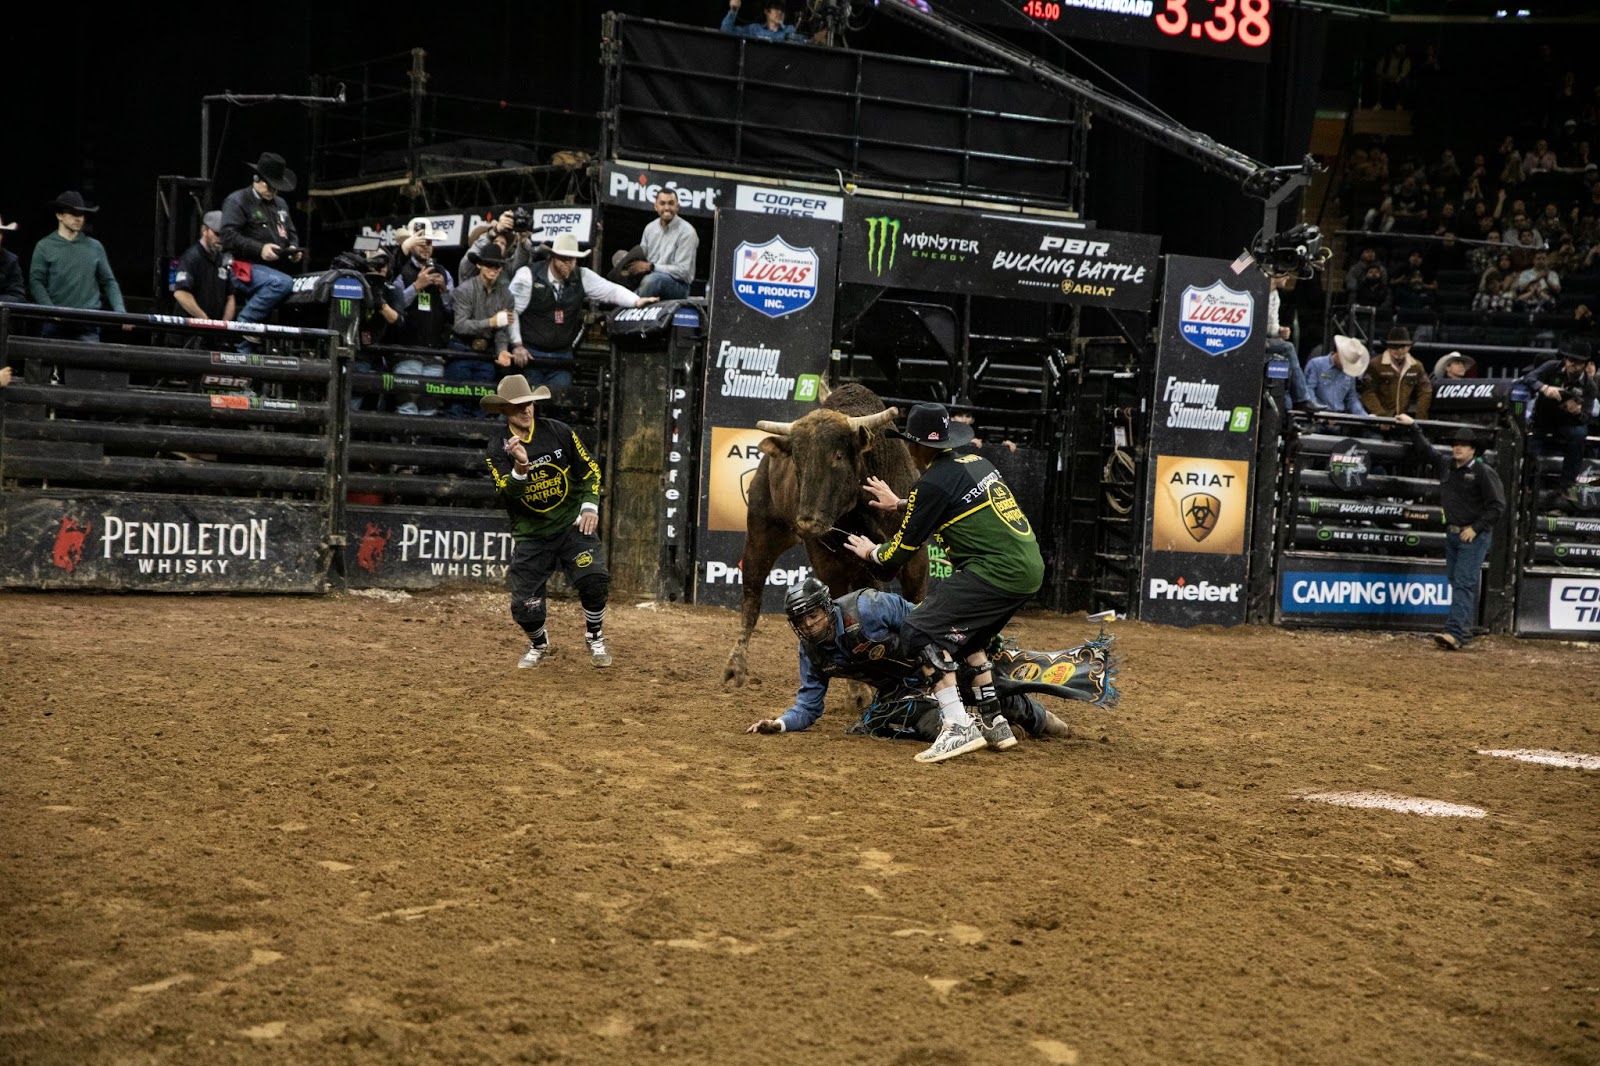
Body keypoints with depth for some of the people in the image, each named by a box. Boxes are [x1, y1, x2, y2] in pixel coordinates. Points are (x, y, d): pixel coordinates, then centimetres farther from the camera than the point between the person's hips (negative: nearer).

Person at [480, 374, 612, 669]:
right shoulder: (497, 450, -4)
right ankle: (538, 645, 30)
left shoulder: (559, 432, -3)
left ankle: (595, 640, 4)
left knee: (594, 580, -23)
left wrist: (590, 506, -7)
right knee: (525, 606, -5)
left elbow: (589, 470, 6)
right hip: (530, 536, 1)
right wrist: (520, 467, -35)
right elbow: (505, 496, -17)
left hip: (572, 525, 0)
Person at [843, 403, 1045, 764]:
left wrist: (871, 552, 20)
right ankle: (993, 723, 27)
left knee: (922, 630, -7)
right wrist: (899, 503, 49)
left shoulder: (932, 483, -8)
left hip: (996, 570, -9)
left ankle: (958, 727, -16)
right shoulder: (975, 462, 17)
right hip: (1031, 568, 9)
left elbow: (901, 551, -2)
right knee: (962, 632, 27)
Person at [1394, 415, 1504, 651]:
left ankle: (1455, 633, -24)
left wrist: (1475, 528, -16)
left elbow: (1497, 505, -12)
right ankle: (1464, 632, 18)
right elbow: (1424, 452, 24)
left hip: (1475, 536, -8)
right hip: (1452, 534, 8)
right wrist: (1413, 427, 21)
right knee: (1456, 583, 11)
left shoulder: (1484, 472, -10)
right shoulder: (1445, 466, 10)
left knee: (1464, 583, -15)